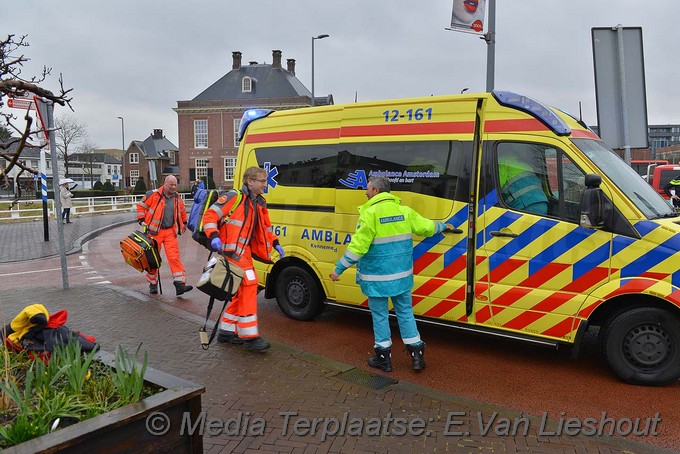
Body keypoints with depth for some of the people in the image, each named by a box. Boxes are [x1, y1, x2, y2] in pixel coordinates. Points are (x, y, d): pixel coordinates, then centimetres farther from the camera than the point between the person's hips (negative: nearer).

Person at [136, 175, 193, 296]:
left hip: (170, 232, 2)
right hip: (155, 231, -2)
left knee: (174, 257, -10)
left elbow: (182, 211, 26)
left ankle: (180, 284, -14)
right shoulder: (153, 195, -5)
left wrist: (184, 224, 33)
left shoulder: (177, 198, 9)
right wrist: (142, 220, -2)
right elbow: (141, 206, 4)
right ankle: (153, 284, 22)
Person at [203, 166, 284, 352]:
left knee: (243, 290, 13)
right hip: (232, 251, -9)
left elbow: (266, 228, 27)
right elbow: (210, 216, -13)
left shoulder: (260, 204, 16)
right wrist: (214, 236, -26)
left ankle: (226, 331, 27)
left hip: (244, 252, 10)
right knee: (249, 285, -15)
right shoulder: (234, 197, -10)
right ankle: (249, 336, -9)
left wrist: (275, 244, 15)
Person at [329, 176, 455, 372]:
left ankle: (383, 357, 19)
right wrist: (443, 226, 35)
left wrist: (339, 268, -10)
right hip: (402, 275, 5)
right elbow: (426, 227, 13)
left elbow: (357, 247, -17)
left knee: (380, 314, 8)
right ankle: (417, 354, 19)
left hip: (377, 277, -5)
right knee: (405, 312, 16)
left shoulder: (370, 213, -14)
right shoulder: (404, 211, 4)